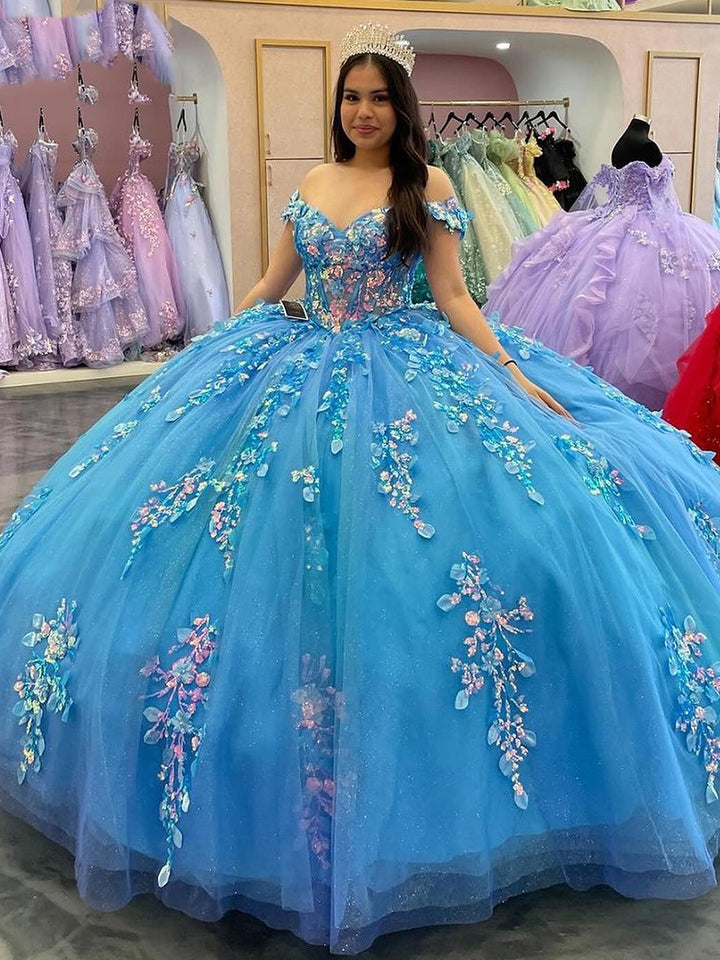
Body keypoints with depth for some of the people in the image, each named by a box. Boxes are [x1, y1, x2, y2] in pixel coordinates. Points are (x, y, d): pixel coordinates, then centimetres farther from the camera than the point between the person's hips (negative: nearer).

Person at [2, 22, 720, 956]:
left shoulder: (429, 188, 2)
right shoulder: (311, 184, 12)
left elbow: (452, 299, -2)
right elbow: (270, 284, 18)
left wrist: (518, 375, -11)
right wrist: (208, 353, 18)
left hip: (400, 379, -4)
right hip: (296, 374, 4)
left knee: (389, 558, -13)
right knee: (276, 552, 0)